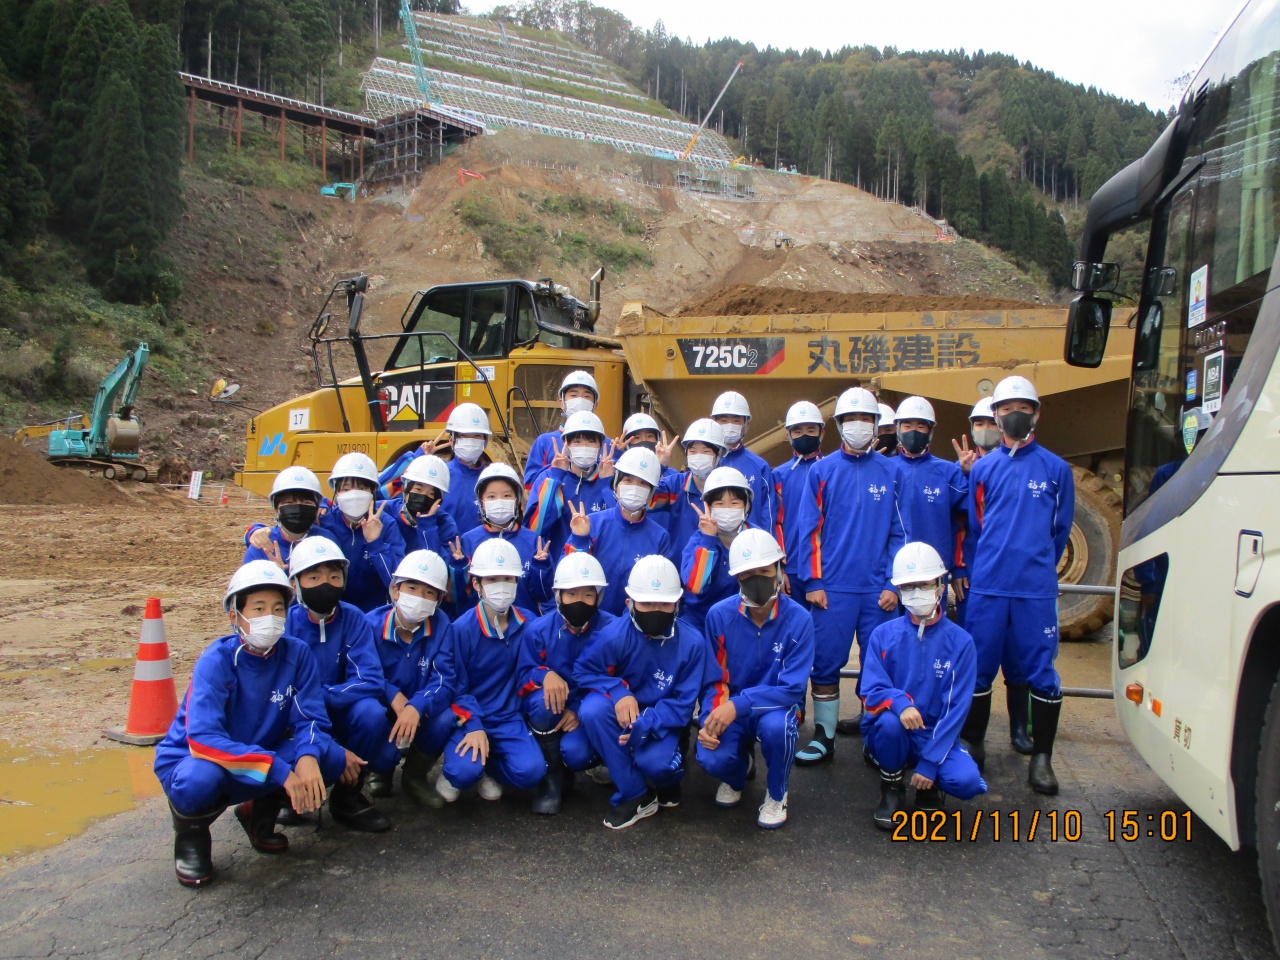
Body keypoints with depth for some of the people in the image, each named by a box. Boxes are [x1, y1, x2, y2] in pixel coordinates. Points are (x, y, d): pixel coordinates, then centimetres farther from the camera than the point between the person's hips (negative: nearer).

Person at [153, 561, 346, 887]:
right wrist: (279, 770, -40)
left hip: (263, 756, 4)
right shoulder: (216, 661, -22)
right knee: (200, 780, -39)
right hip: (193, 759, -4)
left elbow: (311, 719, -13)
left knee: (331, 758, -21)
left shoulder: (297, 654, -12)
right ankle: (191, 834, -1)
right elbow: (202, 739, -32)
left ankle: (261, 813, 9)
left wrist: (307, 757, -38)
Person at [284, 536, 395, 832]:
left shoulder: (353, 618, -10)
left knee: (371, 710, -30)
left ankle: (348, 795, -6)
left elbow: (371, 681, -17)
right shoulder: (285, 623, -15)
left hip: (343, 713, 2)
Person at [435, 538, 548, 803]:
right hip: (470, 718, -2)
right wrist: (474, 727, -20)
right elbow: (457, 687, -7)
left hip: (510, 719, 2)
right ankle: (454, 770, 10)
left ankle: (489, 767, 12)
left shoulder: (528, 623, -2)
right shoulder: (462, 628, -9)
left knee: (531, 771, -23)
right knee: (465, 771, -29)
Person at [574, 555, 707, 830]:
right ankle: (636, 796, -13)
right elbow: (584, 670, -9)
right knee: (592, 709, -32)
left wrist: (645, 725, -31)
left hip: (662, 720, -2)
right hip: (623, 711, 2)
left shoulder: (692, 642, -18)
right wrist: (618, 692, -29)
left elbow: (683, 703, -13)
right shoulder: (615, 634, -19)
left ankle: (669, 778, 11)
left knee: (654, 763, -33)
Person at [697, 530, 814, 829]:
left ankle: (776, 795, -1)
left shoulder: (799, 619, -18)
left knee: (776, 725, -36)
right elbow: (714, 680, -4)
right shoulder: (719, 615, -11)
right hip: (730, 710, 2)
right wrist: (711, 720, -23)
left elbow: (792, 688, -20)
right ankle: (735, 777, 16)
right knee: (711, 758, -27)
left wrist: (738, 705, -31)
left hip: (776, 707, -1)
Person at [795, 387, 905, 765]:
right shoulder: (822, 471, 3)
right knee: (826, 663, 3)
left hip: (878, 589, 1)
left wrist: (893, 584, -2)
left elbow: (899, 532, 5)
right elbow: (809, 529, 1)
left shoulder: (891, 472, 5)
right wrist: (813, 582, -5)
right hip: (833, 587, -1)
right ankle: (823, 737, 16)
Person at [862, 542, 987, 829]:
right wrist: (900, 703, -33)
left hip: (936, 734, 0)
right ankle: (892, 789, -4)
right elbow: (871, 691, -9)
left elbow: (956, 708, -10)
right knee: (890, 720, -34)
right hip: (890, 733, 0)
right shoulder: (883, 635, -4)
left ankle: (929, 785, 10)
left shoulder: (960, 642, -7)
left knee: (967, 781, -28)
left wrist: (929, 763, -17)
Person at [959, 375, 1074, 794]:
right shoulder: (983, 468, 7)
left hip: (1037, 590, -1)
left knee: (1040, 672, 2)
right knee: (978, 669, 7)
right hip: (987, 588, 1)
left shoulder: (1056, 468, 5)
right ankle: (973, 745, 23)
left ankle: (1041, 757, 14)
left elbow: (1061, 530, 13)